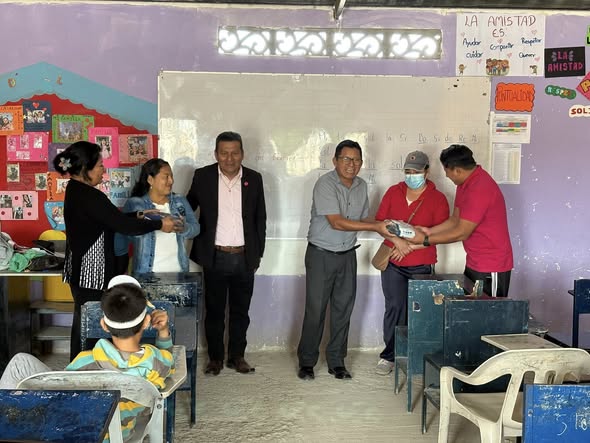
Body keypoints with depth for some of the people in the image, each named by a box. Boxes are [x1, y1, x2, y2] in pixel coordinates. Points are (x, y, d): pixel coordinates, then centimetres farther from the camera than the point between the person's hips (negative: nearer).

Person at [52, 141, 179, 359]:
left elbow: (110, 218, 14)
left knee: (83, 324, 18)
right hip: (91, 272, -10)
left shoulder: (76, 190, 8)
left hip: (80, 269, 10)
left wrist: (138, 216, 5)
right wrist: (159, 224, -11)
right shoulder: (89, 196, -21)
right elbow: (123, 225, -21)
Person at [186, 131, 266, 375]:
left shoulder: (254, 179, 2)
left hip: (244, 258, 1)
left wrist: (258, 253, 6)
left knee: (240, 311, 12)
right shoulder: (203, 176, -2)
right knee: (214, 311, 9)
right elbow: (188, 208, 8)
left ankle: (237, 356, 27)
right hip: (215, 257, -1)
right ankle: (215, 357, 24)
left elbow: (260, 218, 7)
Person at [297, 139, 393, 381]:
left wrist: (382, 226, -6)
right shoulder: (325, 184, -16)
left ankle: (336, 361, 20)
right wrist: (375, 227, -26)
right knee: (315, 310, -1)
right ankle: (307, 362, 14)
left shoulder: (362, 186, 6)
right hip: (321, 254, -6)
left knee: (343, 310, 9)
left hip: (347, 254, 6)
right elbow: (336, 222, -24)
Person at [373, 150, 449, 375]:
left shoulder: (438, 199, 0)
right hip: (393, 264, 2)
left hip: (422, 266, -2)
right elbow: (379, 222, 4)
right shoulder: (393, 192, 8)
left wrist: (410, 246, -14)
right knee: (395, 308, 0)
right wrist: (396, 240, -13)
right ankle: (389, 355, 11)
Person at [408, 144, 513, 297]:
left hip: (491, 269, -9)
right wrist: (429, 231, -1)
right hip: (474, 264, 9)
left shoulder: (480, 189, -24)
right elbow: (456, 219, 11)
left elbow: (461, 233, -22)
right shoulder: (465, 183, 7)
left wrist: (426, 240, -14)